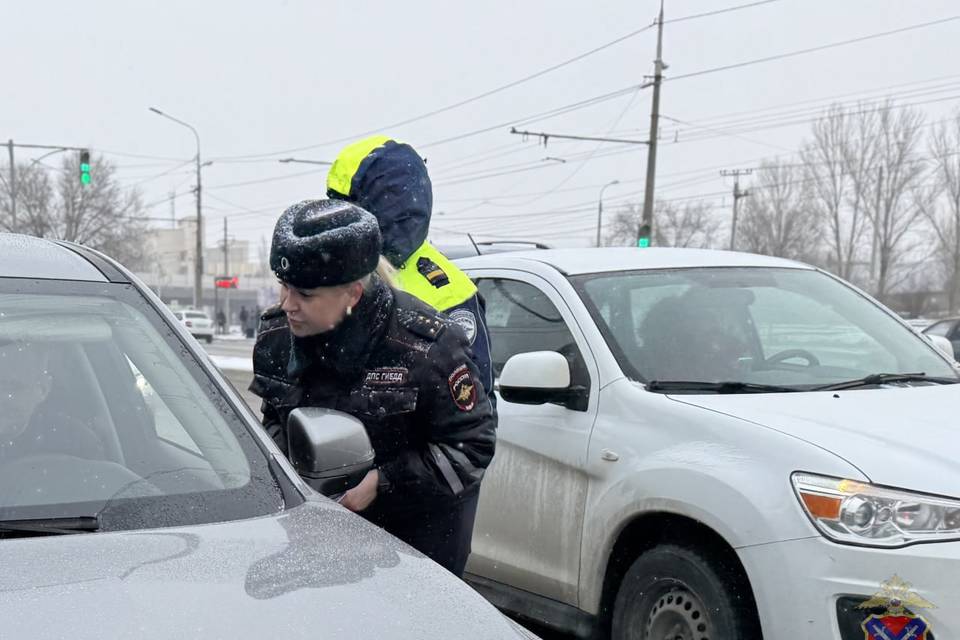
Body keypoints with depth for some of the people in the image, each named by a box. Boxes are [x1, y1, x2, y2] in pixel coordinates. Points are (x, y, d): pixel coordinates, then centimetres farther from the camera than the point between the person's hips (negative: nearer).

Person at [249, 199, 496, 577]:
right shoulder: (275, 336, -7)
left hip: (422, 523, -5)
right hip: (322, 519, 5)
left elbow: (473, 445, -20)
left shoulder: (425, 347, -27)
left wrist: (382, 482, -25)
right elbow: (274, 418, 12)